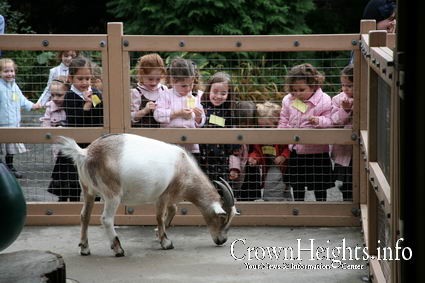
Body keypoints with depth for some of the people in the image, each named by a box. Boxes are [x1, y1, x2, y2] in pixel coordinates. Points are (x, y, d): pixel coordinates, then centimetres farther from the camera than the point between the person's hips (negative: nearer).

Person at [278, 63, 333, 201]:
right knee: (297, 185, 16)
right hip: (295, 150, 4)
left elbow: (329, 122, -13)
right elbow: (284, 121, 10)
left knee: (319, 185, 7)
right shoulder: (288, 100, 0)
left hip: (316, 150, -4)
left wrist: (319, 121, -32)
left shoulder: (324, 100, -14)